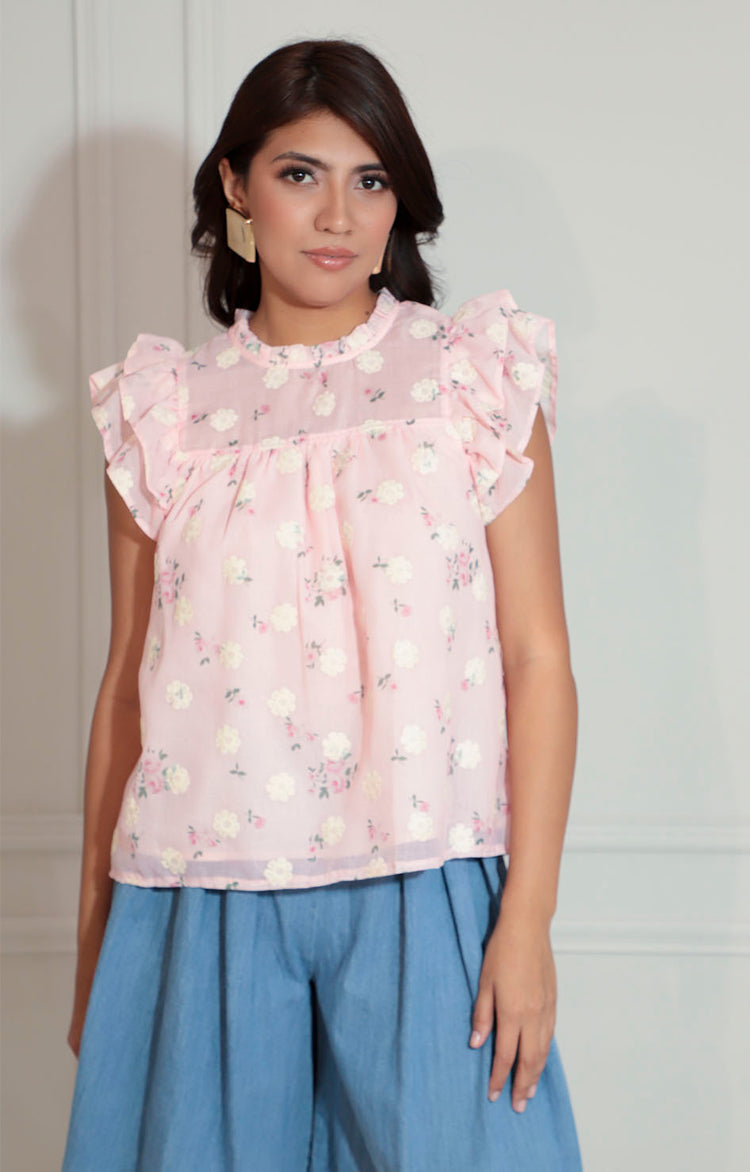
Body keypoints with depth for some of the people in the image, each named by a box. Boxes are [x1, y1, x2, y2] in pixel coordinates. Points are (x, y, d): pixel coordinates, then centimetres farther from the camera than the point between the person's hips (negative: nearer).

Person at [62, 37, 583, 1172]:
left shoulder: (478, 376, 3)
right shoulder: (164, 408, 8)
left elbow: (538, 657, 0)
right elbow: (126, 679, 11)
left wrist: (527, 917, -7)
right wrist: (94, 936, 12)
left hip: (421, 898, -1)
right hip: (206, 902, 1)